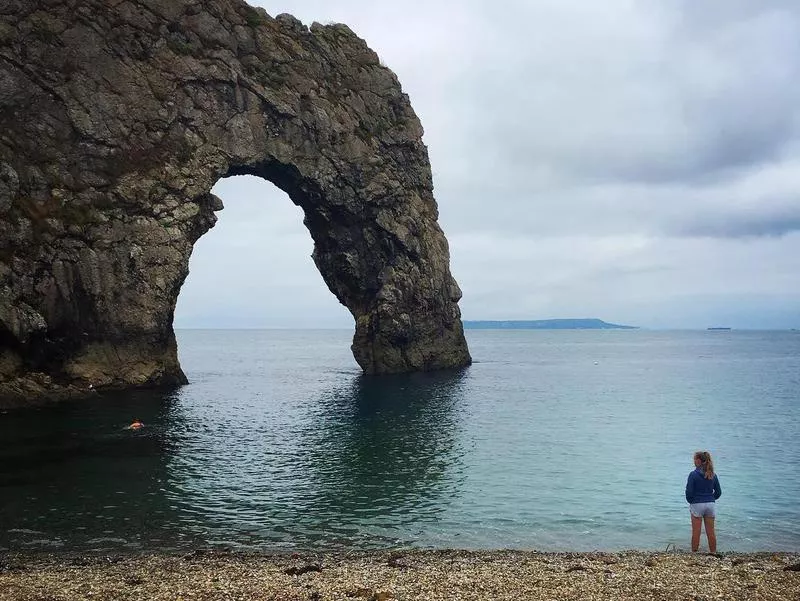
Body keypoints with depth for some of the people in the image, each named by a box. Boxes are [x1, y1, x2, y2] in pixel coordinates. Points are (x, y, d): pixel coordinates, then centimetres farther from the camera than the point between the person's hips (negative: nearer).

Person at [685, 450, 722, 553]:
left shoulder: (693, 474, -13)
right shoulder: (713, 475, 2)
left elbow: (689, 491, -12)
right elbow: (718, 492, 7)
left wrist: (690, 501, 5)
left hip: (697, 504, -4)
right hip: (710, 504, 4)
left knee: (696, 532, 4)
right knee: (711, 532, 12)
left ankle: (694, 552, 9)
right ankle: (713, 552, 18)